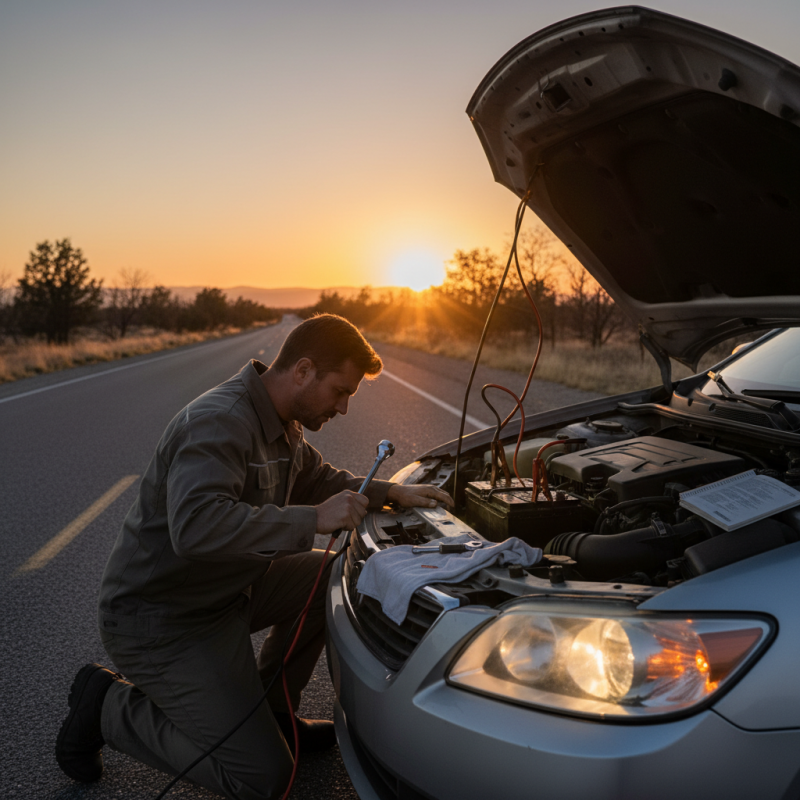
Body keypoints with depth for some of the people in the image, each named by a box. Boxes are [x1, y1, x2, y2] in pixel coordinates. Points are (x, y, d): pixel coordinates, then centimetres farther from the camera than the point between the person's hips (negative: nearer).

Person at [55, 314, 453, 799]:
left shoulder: (282, 425, 5)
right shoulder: (220, 422, -27)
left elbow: (320, 479, 21)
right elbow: (196, 527, -41)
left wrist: (390, 493, 6)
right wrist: (313, 519, -36)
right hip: (159, 621, -10)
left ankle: (270, 714, 19)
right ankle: (110, 706, 7)